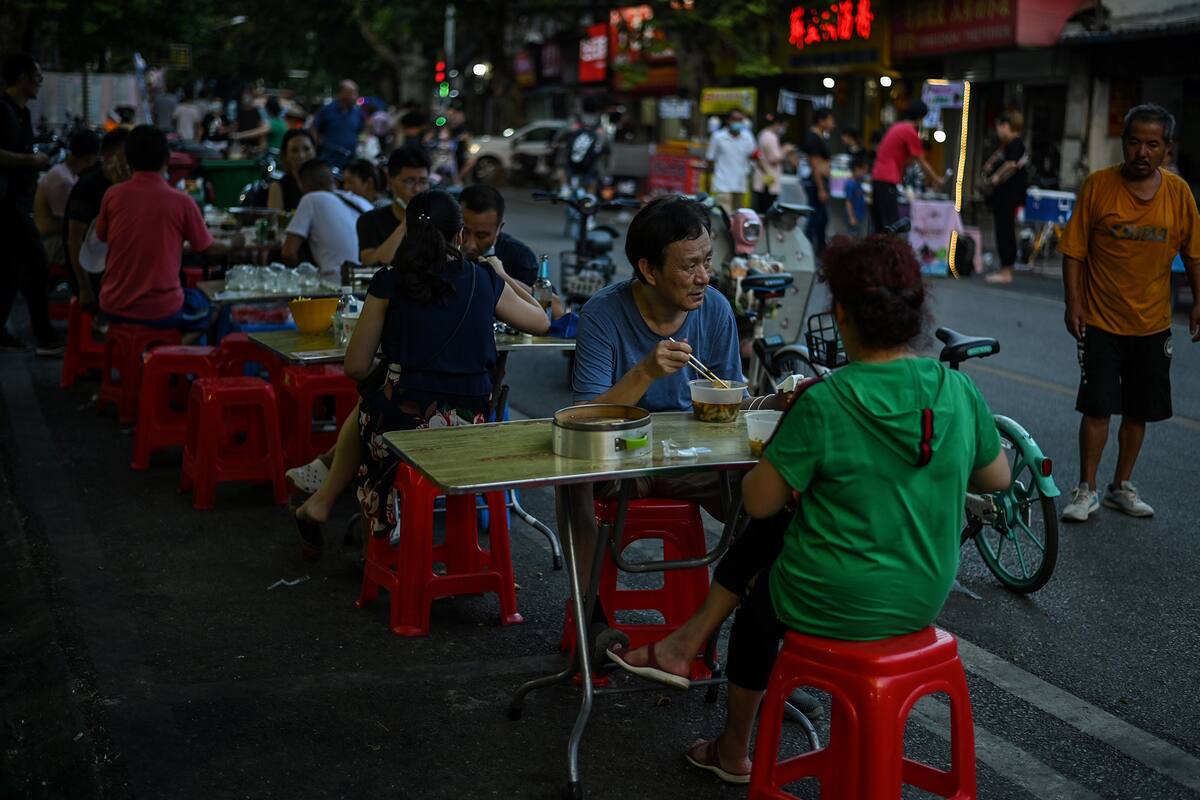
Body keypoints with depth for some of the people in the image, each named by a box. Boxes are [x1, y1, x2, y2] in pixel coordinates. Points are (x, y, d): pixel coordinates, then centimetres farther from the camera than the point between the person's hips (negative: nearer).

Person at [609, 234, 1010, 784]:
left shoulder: (823, 403, -23)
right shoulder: (958, 390, -8)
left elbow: (758, 502, -15)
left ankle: (734, 752, 47)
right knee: (768, 534, 21)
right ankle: (685, 645, 28)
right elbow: (997, 478, 8)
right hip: (925, 595, 5)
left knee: (758, 602, 29)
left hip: (837, 606, -5)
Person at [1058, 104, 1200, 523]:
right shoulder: (1098, 185, -8)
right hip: (1102, 321, -3)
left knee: (1139, 410, 11)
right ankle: (1086, 490, 8)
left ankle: (1122, 487, 26)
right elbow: (1074, 250, -6)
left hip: (1152, 324, 3)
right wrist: (1073, 303, -12)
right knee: (1097, 406, -4)